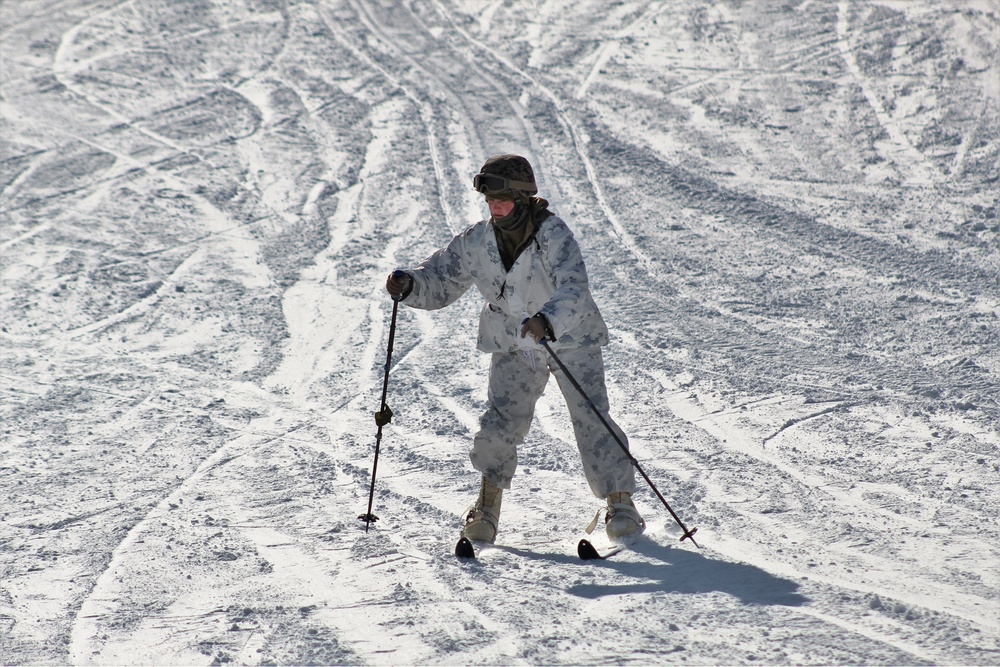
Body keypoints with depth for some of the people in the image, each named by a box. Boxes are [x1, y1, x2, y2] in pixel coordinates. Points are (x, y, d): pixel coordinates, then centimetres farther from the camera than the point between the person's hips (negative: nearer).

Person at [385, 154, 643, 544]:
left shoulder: (553, 237, -25)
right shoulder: (477, 241, -10)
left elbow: (574, 292, -38)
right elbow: (441, 281, 0)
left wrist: (547, 322, -57)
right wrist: (409, 285, -21)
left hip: (570, 339, -3)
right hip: (513, 345, 3)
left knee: (591, 421, -9)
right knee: (501, 421, -10)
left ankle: (620, 501, 7)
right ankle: (488, 502, 11)